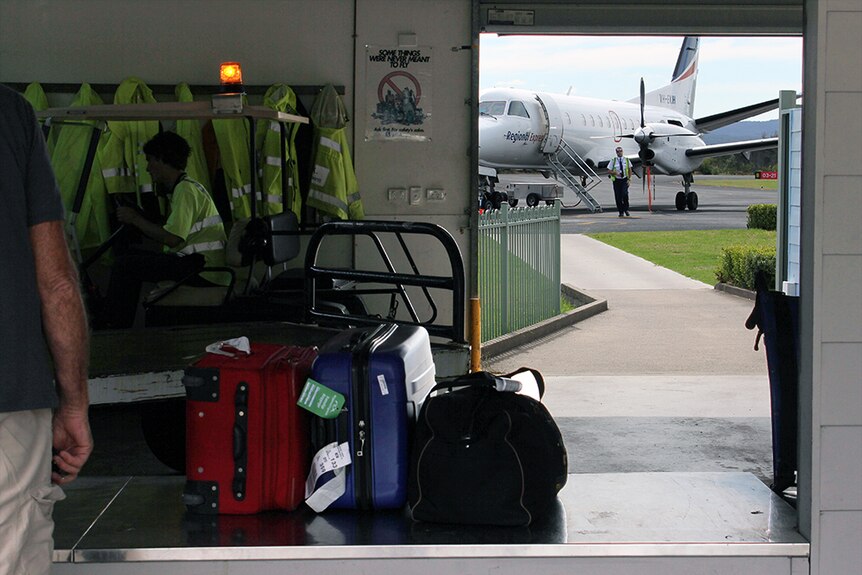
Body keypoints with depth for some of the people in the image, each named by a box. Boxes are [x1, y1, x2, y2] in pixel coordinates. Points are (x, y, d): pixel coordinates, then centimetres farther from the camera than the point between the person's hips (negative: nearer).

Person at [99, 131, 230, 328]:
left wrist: (136, 219, -8)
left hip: (202, 270, -11)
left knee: (125, 264, -11)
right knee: (134, 254, 18)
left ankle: (111, 325, 1)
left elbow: (172, 238, -21)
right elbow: (172, 234, 18)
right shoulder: (186, 187, 21)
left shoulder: (185, 190, -12)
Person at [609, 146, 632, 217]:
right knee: (618, 197, -1)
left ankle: (626, 209, 0)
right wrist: (615, 173, -17)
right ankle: (621, 212, 10)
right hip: (616, 180, 0)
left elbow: (630, 170, 13)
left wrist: (629, 179, 2)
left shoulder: (626, 160, 6)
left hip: (624, 180, 0)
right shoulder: (613, 160, 0)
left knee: (625, 194, -19)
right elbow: (609, 170, 2)